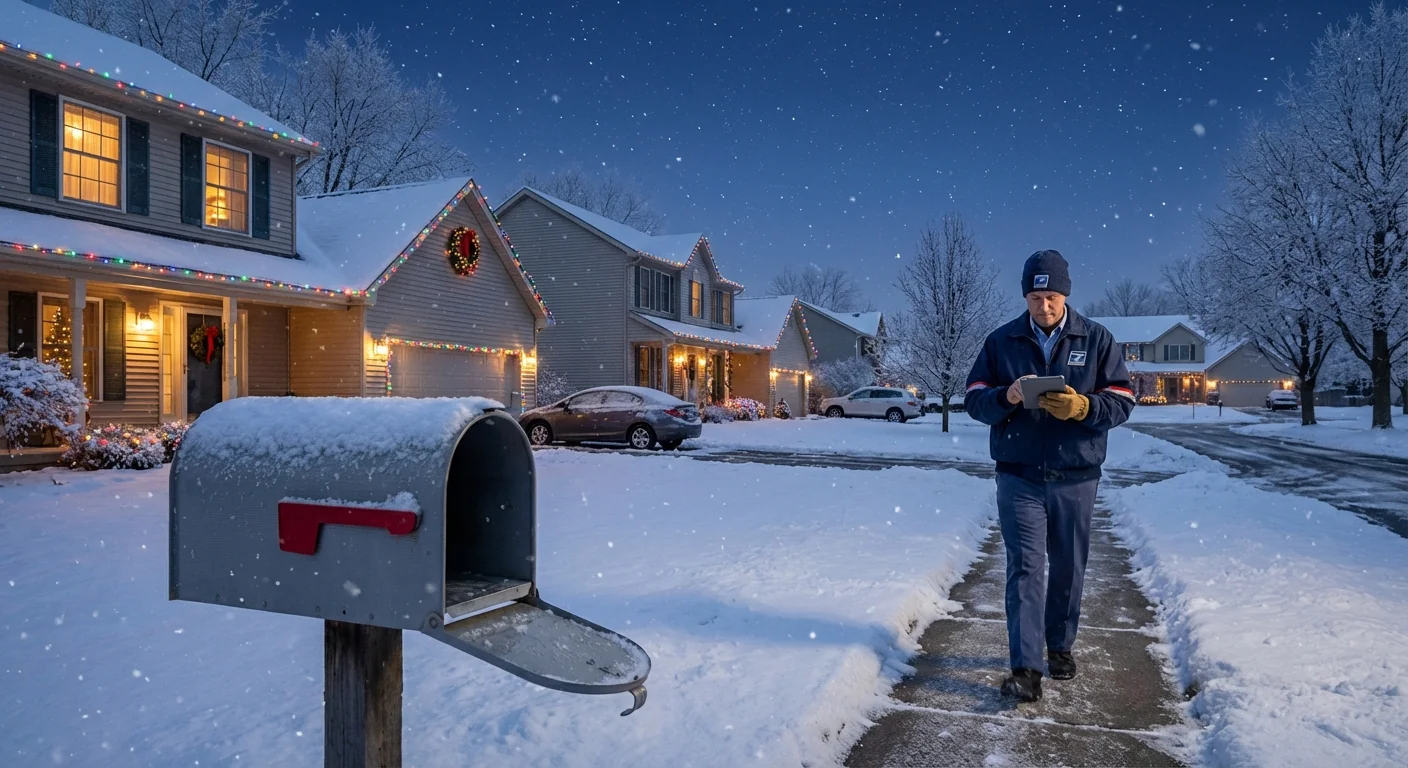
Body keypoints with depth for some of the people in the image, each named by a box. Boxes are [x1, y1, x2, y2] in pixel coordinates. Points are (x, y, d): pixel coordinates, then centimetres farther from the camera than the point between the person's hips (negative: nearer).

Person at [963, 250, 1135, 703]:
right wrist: (1006, 397, -20)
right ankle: (1025, 669, -3)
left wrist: (1082, 406, -20)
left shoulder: (1096, 339, 4)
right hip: (1019, 478, -1)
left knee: (1068, 569, 12)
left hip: (1075, 478, 1)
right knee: (1025, 569, -4)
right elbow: (974, 399, 2)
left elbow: (1122, 401, 0)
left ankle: (1060, 646, 32)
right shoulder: (1001, 341, 4)